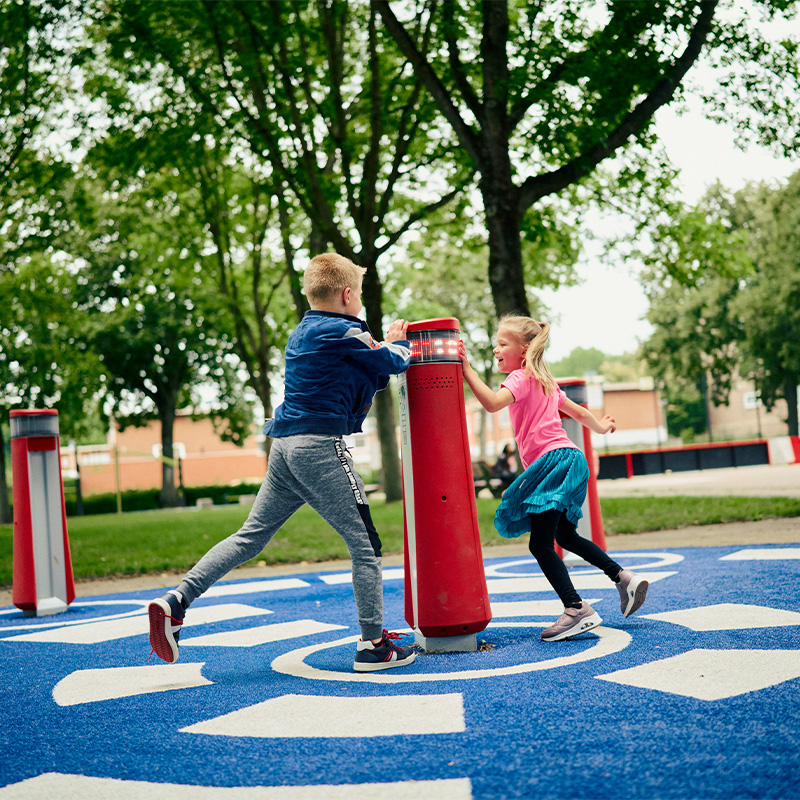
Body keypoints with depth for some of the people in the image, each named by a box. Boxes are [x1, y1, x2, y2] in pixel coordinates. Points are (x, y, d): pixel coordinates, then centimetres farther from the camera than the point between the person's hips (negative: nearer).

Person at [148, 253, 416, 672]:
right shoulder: (343, 332, -9)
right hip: (320, 448, -8)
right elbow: (392, 364, 2)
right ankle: (373, 645, 5)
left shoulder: (301, 334, 19)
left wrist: (384, 345, 22)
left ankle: (176, 599, 1)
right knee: (365, 544, 1)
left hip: (286, 446, 9)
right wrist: (398, 343, 22)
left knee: (251, 535, 11)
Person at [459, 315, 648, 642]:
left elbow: (492, 402, -25)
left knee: (540, 544, -10)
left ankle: (577, 609, -14)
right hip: (566, 458, 10)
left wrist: (466, 369, -21)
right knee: (565, 535, 23)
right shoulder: (544, 381, 22)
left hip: (553, 461, -10)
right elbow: (579, 412, 30)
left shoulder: (521, 378, -6)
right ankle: (623, 576, 21)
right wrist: (601, 427, 48)